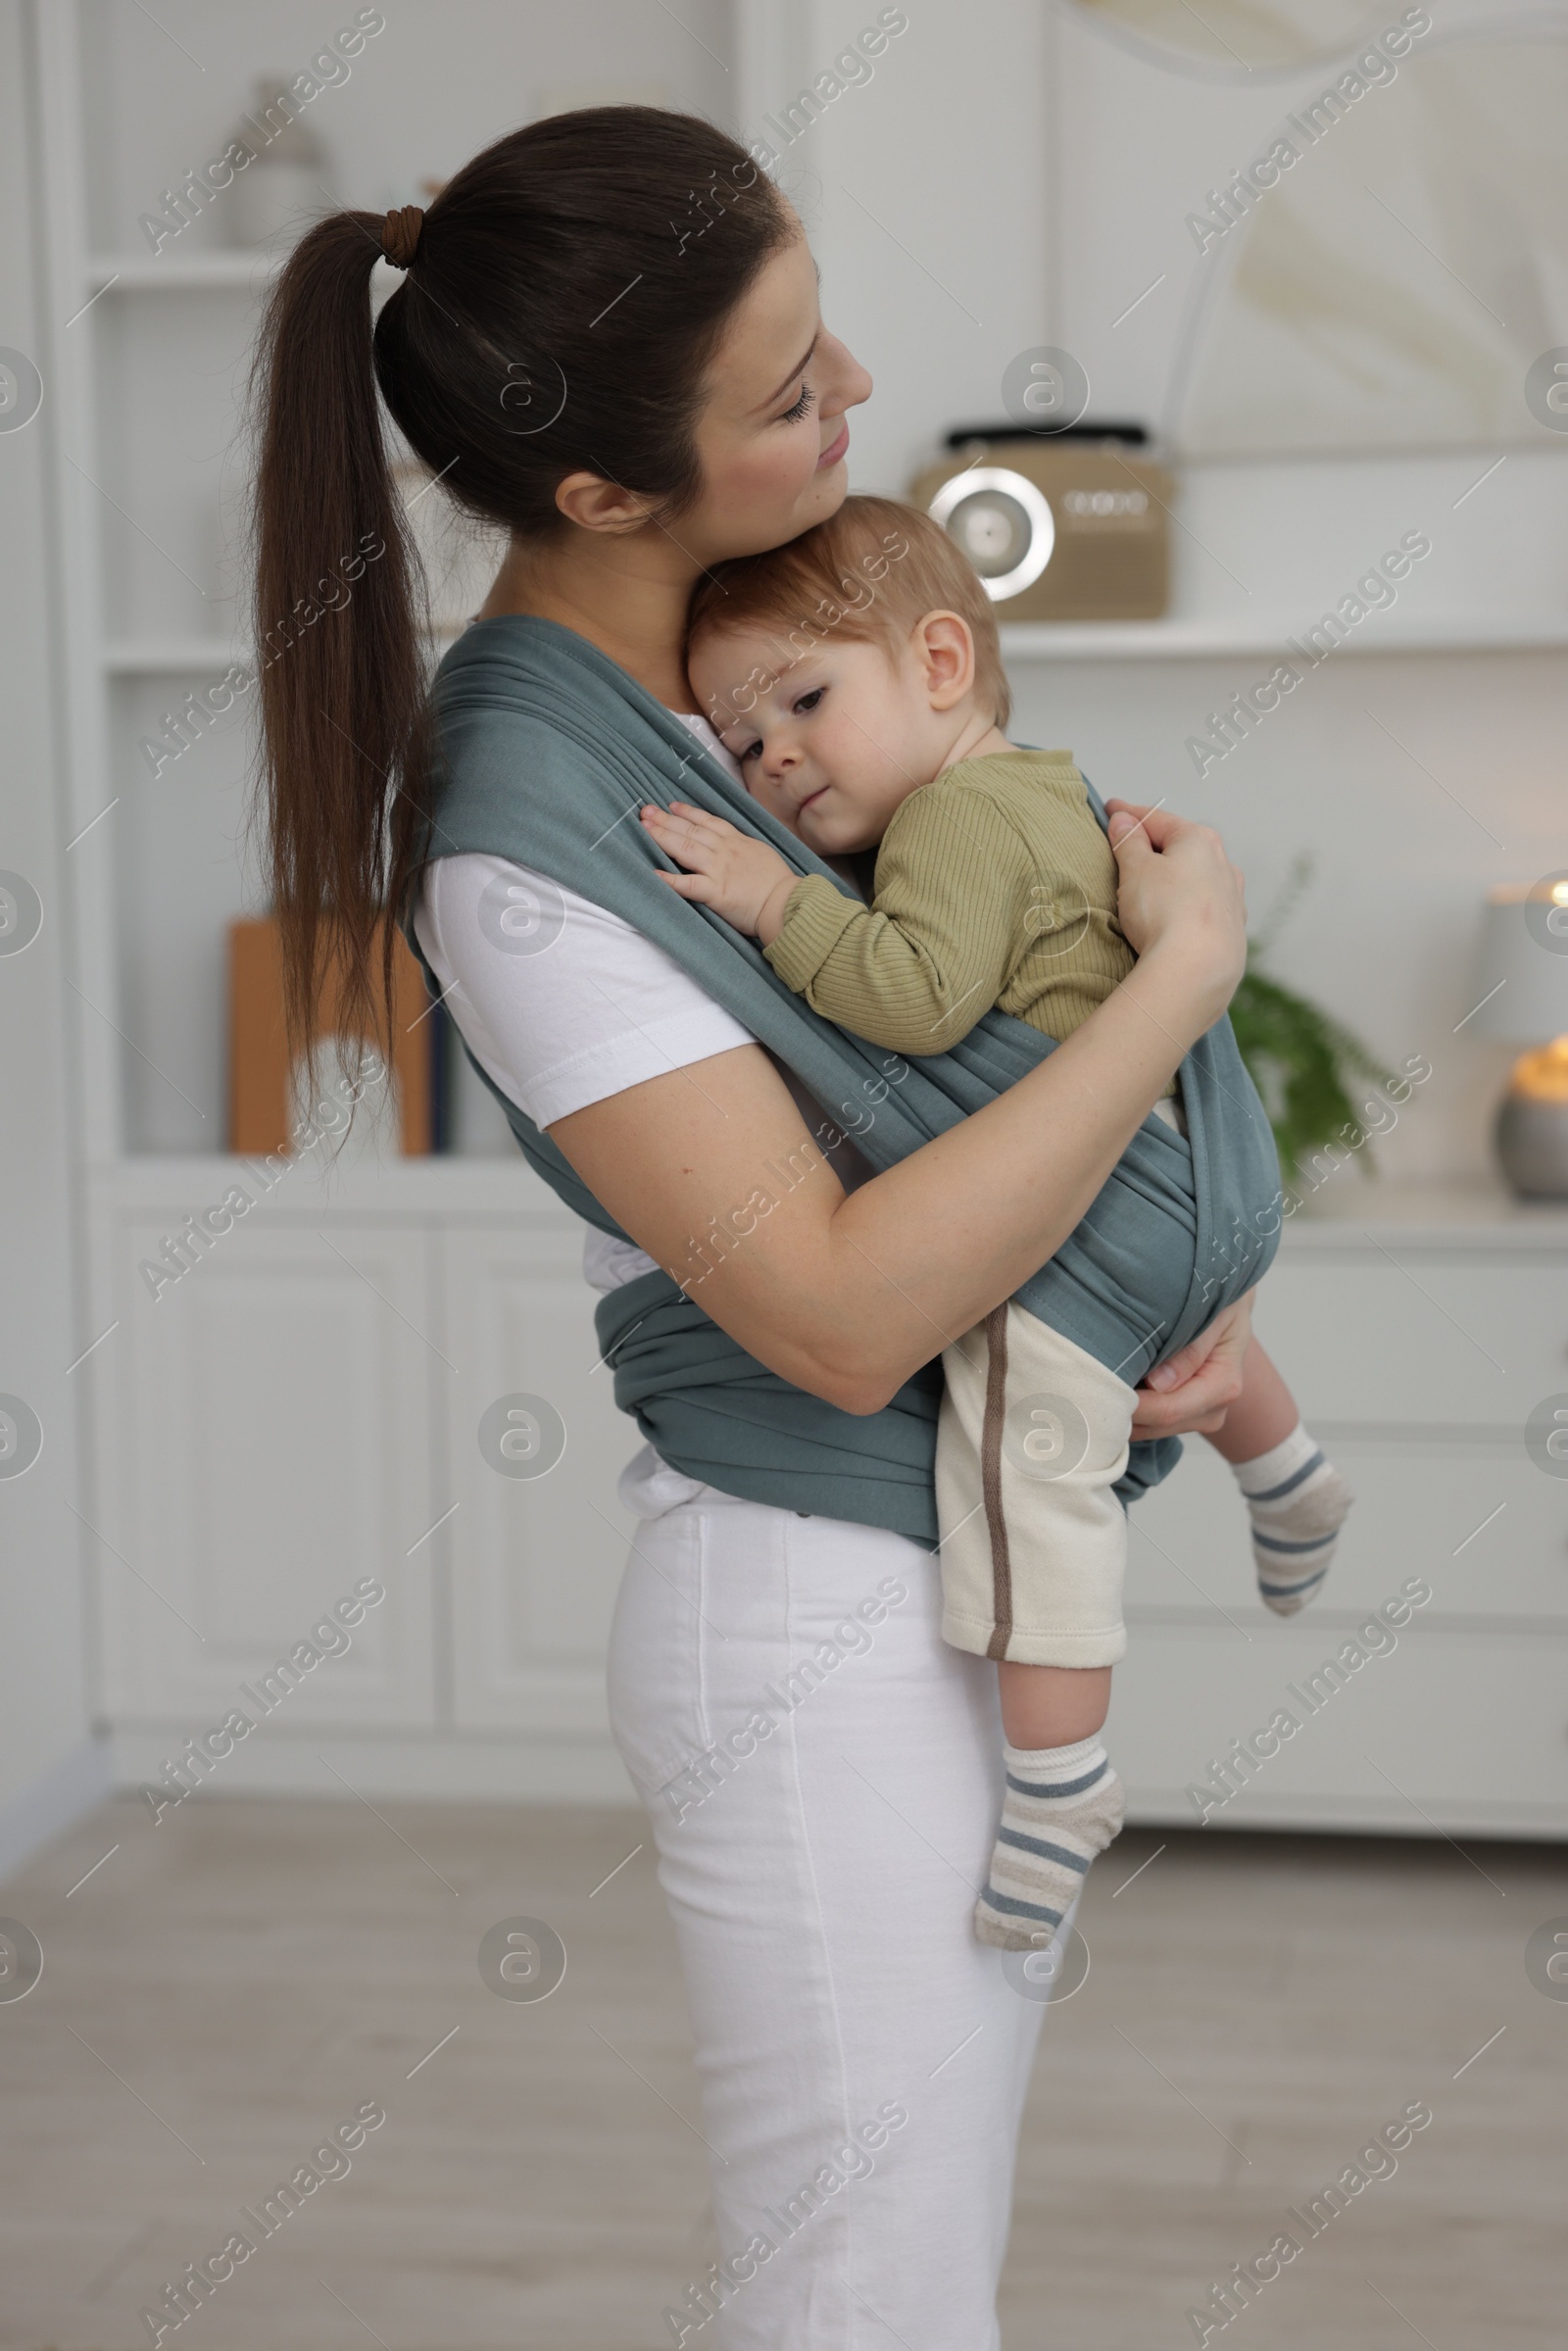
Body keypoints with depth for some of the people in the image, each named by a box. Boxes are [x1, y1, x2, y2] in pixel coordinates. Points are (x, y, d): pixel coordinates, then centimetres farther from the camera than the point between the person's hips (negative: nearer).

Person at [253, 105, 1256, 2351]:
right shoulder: (522, 828, -23)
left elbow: (960, 1027, 15)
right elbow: (844, 1310, -25)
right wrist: (1189, 967, -20)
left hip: (986, 1570, 8)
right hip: (825, 1618, -8)